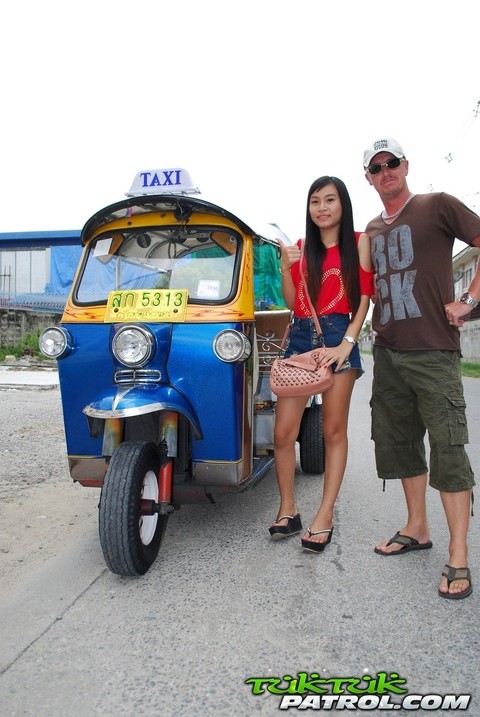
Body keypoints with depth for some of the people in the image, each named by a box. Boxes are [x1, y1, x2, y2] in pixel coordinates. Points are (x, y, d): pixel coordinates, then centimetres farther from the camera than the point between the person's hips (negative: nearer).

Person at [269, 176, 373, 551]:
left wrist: (347, 343, -13)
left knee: (334, 431, 1)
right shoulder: (301, 247, 16)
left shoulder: (358, 242, 7)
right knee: (283, 432, -2)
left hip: (338, 337, -3)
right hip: (300, 337, 4)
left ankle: (325, 516, 9)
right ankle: (288, 510, 13)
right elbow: (292, 303, 11)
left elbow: (364, 297, -1)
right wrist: (286, 268, -5)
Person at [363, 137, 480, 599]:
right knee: (399, 442, 11)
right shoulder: (372, 229, 18)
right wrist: (375, 321, 13)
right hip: (387, 351, 7)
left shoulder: (437, 206, 0)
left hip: (432, 350, -6)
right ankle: (416, 530, 27)